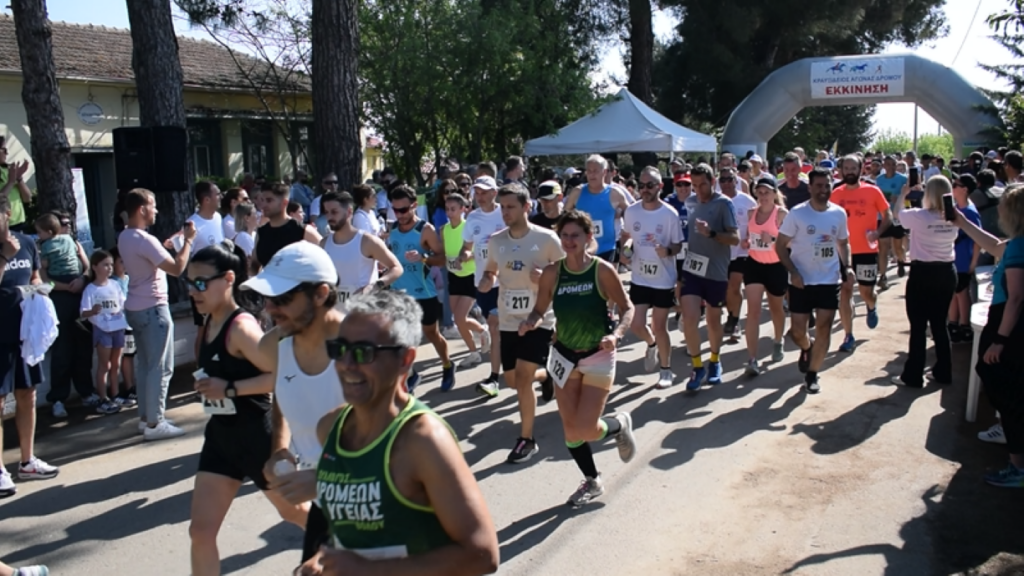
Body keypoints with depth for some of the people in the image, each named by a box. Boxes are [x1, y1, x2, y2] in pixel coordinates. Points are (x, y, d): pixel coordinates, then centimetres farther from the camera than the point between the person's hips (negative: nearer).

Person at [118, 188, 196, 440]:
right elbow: (177, 268, -22)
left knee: (145, 365, 15)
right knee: (161, 368, -3)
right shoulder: (144, 239, -21)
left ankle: (146, 418, 21)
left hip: (136, 308, 10)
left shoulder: (125, 237, 9)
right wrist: (188, 240, -11)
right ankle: (154, 424, 1)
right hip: (152, 309, -10)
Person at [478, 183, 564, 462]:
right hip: (508, 321, 5)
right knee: (513, 381, 14)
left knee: (522, 380, -12)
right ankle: (545, 375, 47)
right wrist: (486, 281, -7)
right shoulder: (496, 241, -1)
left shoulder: (546, 238, -13)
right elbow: (490, 271, 16)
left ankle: (527, 439, 5)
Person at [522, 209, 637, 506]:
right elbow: (540, 310, 3)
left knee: (586, 430, -12)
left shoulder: (602, 270, -13)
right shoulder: (552, 273, -5)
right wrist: (530, 322, -20)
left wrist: (616, 334, -24)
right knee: (570, 430, 8)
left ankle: (619, 425, 23)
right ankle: (592, 481, 32)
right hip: (565, 355, 4)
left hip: (598, 356, -4)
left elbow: (627, 308, -6)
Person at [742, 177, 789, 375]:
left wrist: (772, 239, -31)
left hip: (776, 267, -3)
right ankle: (752, 359, -12)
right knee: (753, 310, -9)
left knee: (775, 308, 18)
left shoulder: (781, 214, -11)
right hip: (754, 265, 3)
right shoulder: (751, 213, 4)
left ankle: (777, 342, 47)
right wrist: (746, 242, -2)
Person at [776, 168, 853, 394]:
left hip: (830, 281, 2)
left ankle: (812, 374, 12)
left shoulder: (839, 213, 1)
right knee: (797, 331, 3)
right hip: (801, 282, -2)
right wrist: (793, 272, -18)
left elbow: (843, 243, 15)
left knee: (824, 328, -2)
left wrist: (847, 268, -1)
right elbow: (780, 246, -7)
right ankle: (807, 348, 40)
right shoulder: (797, 213, -9)